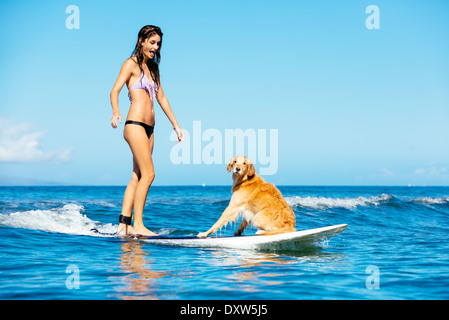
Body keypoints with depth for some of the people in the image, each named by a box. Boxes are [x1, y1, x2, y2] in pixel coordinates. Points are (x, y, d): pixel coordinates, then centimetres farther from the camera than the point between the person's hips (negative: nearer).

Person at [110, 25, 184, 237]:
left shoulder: (153, 68, 21)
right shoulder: (131, 64, -1)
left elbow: (161, 98, 25)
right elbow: (115, 90, -12)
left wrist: (176, 125, 24)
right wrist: (116, 112, -32)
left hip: (148, 129, 8)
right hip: (135, 124, -8)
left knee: (137, 177, 4)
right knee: (148, 174, -14)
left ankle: (124, 225, 5)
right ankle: (138, 225, -12)